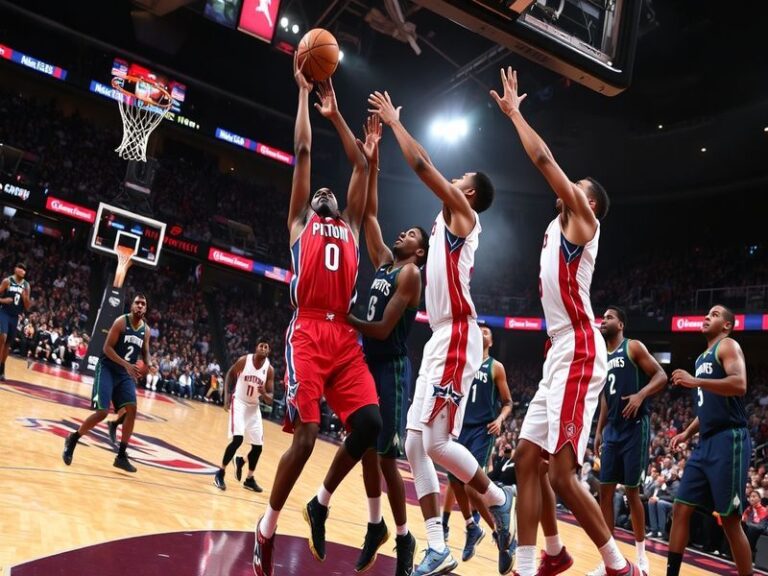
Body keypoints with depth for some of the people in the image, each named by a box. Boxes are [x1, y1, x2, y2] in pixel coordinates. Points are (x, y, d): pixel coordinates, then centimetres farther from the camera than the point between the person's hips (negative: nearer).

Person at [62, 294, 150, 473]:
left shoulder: (146, 330, 6)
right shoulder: (121, 322, -12)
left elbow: (145, 353, 17)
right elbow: (107, 348, -16)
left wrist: (148, 366, -5)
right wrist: (126, 364, -26)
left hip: (126, 374, 6)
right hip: (107, 369, -6)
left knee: (131, 410, -7)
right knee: (102, 412, -13)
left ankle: (121, 456, 1)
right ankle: (72, 440, 12)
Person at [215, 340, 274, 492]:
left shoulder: (269, 369, -9)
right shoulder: (244, 360, -14)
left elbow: (270, 399, -6)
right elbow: (230, 374, 5)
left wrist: (264, 394, -30)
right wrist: (227, 396, -4)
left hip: (254, 407, 4)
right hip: (239, 402, -3)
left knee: (258, 446, 4)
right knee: (237, 439, -21)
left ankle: (249, 479, 26)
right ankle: (220, 473, -3)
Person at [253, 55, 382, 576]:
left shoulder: (351, 228, 26)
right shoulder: (300, 222, 17)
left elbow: (362, 166, 27)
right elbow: (303, 152, 14)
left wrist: (336, 113, 32)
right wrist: (305, 92, 21)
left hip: (346, 338, 4)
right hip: (308, 334, -4)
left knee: (370, 424, -11)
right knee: (305, 436, -12)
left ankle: (321, 503, 14)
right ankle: (268, 527, 9)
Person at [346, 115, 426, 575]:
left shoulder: (411, 274, -10)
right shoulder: (384, 261, 12)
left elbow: (383, 329, -18)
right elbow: (369, 213, 11)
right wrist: (372, 160, 7)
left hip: (391, 369, -7)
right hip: (368, 365, 7)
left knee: (386, 457, -3)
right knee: (366, 449, 12)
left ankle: (404, 539, 12)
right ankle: (376, 525, 28)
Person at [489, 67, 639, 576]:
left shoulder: (584, 223, -2)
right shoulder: (558, 226, 21)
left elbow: (544, 159, -6)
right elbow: (544, 164, 27)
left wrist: (515, 112, 4)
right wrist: (514, 114, 26)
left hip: (580, 353, -10)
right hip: (561, 354, 10)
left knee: (562, 473, -11)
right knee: (528, 459, 8)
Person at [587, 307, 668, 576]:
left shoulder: (634, 347, -5)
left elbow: (661, 376, -10)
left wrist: (640, 395, -26)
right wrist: (599, 430, 16)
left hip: (635, 428, -7)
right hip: (612, 430, 7)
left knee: (631, 491, 0)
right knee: (605, 491, 4)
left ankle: (641, 553, 17)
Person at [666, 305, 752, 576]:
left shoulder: (728, 345, -3)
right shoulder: (702, 358, 23)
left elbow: (739, 384, -22)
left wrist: (695, 382, -22)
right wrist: (687, 433, 19)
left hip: (728, 441, -9)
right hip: (706, 443, 9)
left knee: (730, 519, -4)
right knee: (681, 509, 6)